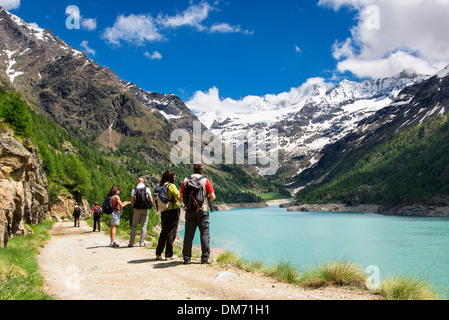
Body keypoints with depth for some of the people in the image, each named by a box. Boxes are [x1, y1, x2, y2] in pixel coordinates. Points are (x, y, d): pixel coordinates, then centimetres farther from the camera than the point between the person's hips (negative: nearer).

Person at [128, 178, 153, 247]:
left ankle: (131, 242, 3)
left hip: (137, 209, 0)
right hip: (146, 209, 0)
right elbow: (151, 200, -2)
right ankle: (142, 243, 4)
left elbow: (132, 202, -2)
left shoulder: (134, 190, 1)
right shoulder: (147, 189, 2)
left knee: (134, 226, 9)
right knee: (143, 226, 6)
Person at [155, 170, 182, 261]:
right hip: (173, 210, -6)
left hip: (163, 211, 6)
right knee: (172, 231, 1)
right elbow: (180, 198, -18)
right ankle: (169, 255, 4)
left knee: (164, 231, 14)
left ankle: (158, 254, 15)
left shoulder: (161, 186, 7)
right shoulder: (171, 186, -13)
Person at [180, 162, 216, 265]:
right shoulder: (205, 180, -4)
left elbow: (181, 196, 6)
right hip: (202, 210, -3)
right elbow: (213, 197, -7)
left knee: (188, 234, 6)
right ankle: (205, 258, 3)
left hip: (189, 210, 3)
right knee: (205, 234, 4)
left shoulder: (186, 180, 4)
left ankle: (187, 258, 8)